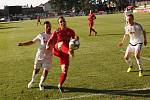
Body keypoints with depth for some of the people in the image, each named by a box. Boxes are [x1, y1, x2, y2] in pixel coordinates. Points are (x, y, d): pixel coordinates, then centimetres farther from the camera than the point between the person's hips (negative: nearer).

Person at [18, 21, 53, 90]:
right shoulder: (41, 35, -1)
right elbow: (32, 42, 6)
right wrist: (23, 44, -2)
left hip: (48, 56, 0)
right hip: (40, 55, 0)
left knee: (46, 71, -4)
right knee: (36, 69, 10)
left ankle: (41, 84, 19)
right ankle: (32, 81, 37)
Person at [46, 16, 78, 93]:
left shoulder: (70, 31, 7)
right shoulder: (56, 32, 3)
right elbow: (51, 40, 4)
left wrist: (75, 39, -10)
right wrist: (48, 45, -16)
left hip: (65, 53, 2)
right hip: (57, 50, -2)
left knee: (64, 71, -1)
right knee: (62, 43, -37)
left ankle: (60, 85, 23)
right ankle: (69, 52, -71)